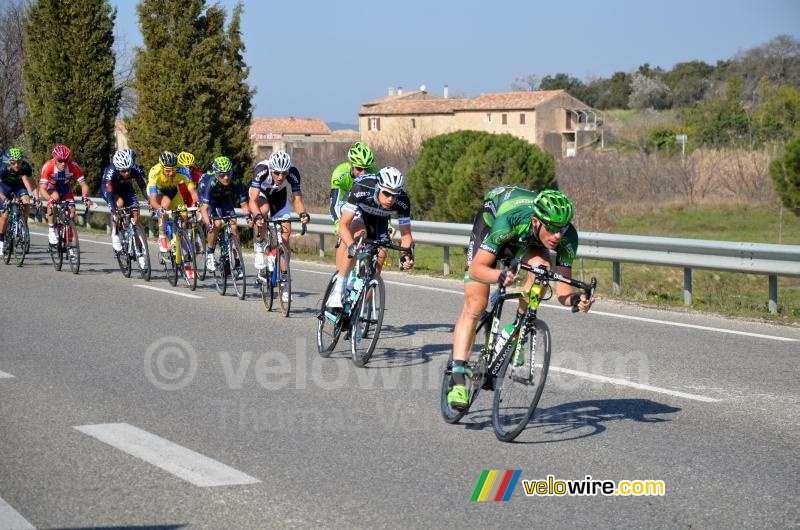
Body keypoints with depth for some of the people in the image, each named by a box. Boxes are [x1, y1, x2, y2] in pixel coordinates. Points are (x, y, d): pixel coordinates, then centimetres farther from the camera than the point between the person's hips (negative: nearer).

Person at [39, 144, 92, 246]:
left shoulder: (74, 167, -28)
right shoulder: (48, 166, -33)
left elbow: (83, 184, -24)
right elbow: (42, 189, -35)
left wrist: (85, 197, -45)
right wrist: (50, 199, -55)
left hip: (65, 188, 3)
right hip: (51, 187, -3)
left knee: (71, 211, -15)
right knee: (55, 197, -36)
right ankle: (51, 230, -23)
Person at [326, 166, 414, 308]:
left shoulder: (403, 202, -33)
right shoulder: (361, 189, -41)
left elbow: (406, 234, -23)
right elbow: (343, 224, -43)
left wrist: (406, 254, -43)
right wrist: (352, 246, -60)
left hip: (378, 219, 4)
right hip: (357, 212, -4)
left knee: (380, 255, -12)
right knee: (359, 234, -35)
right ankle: (337, 293, -34)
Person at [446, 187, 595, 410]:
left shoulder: (568, 237, -32)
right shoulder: (509, 221, -43)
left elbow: (562, 287, -26)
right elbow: (476, 268, -38)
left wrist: (575, 299, -48)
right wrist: (500, 276, -57)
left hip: (528, 240, 3)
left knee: (541, 268, -32)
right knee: (475, 305, -11)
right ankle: (458, 380, -8)